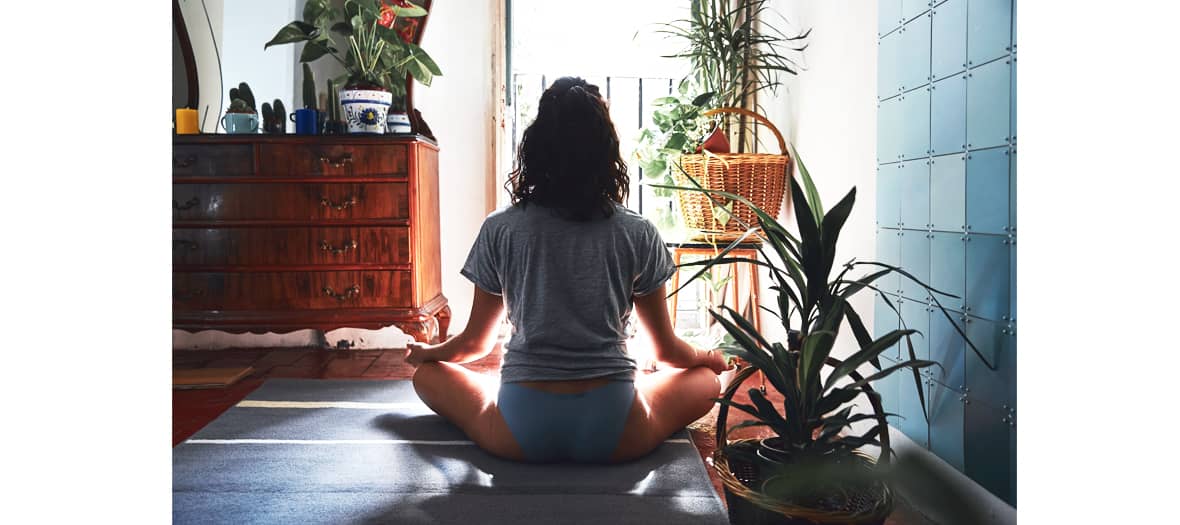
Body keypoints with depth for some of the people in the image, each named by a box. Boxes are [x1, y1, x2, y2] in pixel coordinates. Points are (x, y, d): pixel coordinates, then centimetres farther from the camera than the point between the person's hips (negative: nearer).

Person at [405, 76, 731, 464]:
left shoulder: (499, 230, -2)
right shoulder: (638, 233, -2)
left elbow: (475, 342, 10)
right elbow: (667, 350, 8)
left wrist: (424, 352, 32)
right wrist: (707, 357, 31)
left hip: (521, 436, -1)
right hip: (614, 436, 1)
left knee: (428, 374, 26)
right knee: (706, 378, 27)